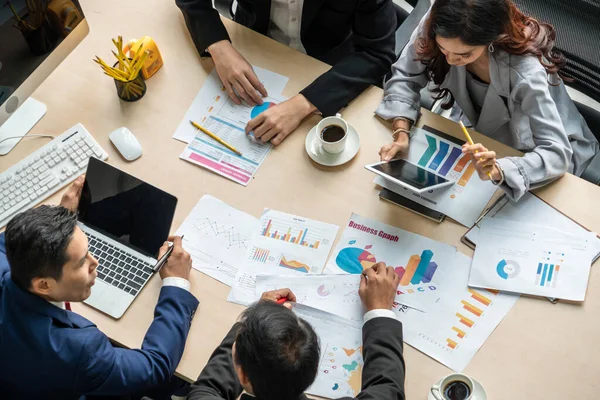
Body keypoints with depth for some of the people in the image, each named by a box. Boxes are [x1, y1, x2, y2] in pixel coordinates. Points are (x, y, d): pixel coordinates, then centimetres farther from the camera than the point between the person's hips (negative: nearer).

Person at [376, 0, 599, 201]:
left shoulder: (525, 71, -39)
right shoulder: (438, 25, -28)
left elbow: (557, 153, -39)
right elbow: (406, 77, -16)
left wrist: (497, 170, -58)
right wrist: (401, 133, -34)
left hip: (531, 152, -4)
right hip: (484, 132, 4)